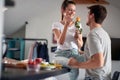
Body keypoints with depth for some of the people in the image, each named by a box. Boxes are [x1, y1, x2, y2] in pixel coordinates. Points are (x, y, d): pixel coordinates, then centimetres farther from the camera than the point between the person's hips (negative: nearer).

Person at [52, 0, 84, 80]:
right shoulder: (56, 25, 1)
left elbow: (80, 45, 9)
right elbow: (60, 42, -15)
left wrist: (78, 38, -14)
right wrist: (66, 24, -17)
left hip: (74, 53, 3)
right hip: (61, 54, -3)